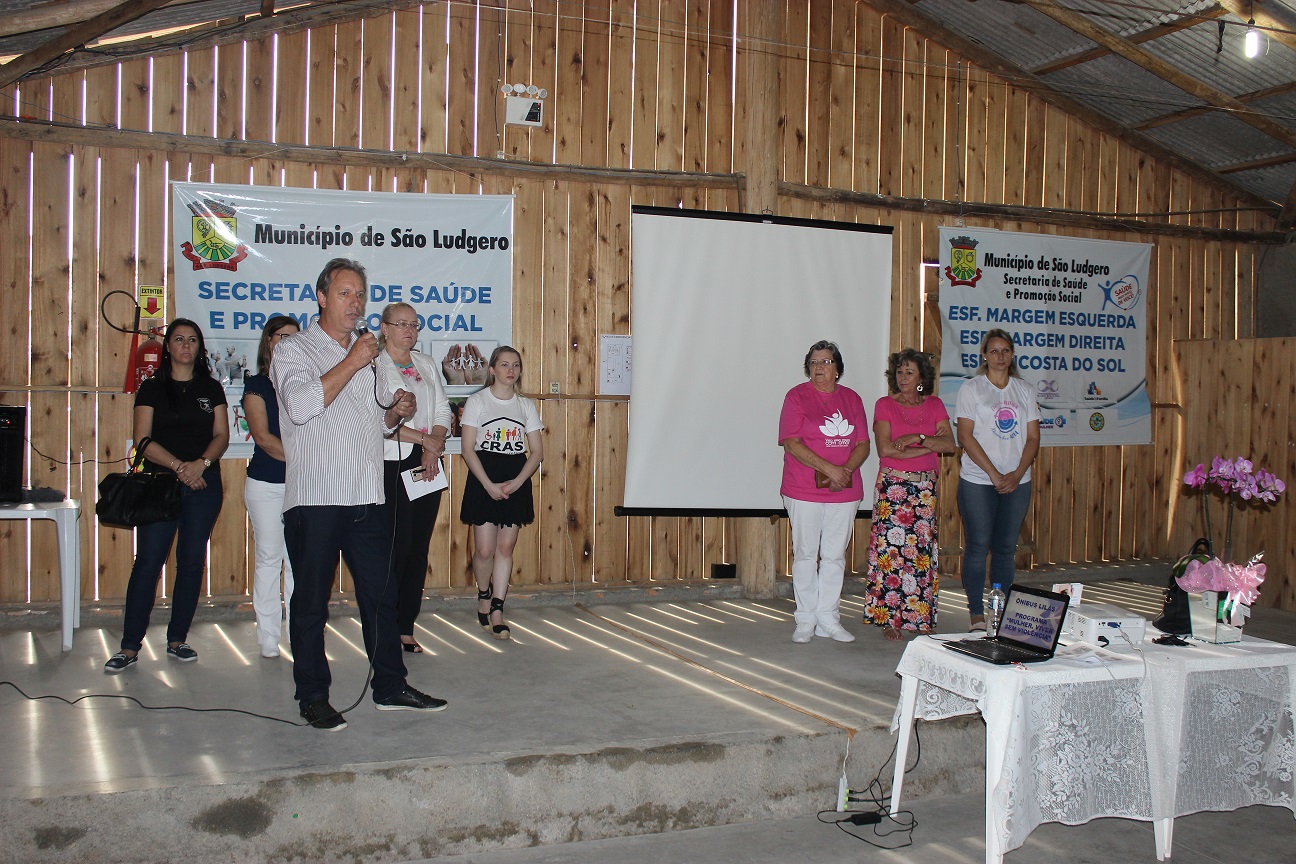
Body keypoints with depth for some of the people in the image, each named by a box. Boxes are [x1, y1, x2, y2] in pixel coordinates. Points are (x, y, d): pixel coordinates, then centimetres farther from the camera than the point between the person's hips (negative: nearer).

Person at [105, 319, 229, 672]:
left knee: (192, 562, 3)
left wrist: (201, 463, -13)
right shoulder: (152, 388, 5)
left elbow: (222, 435, 6)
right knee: (148, 561, -6)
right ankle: (130, 646, -2)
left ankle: (177, 640, 13)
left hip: (204, 484, 2)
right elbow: (143, 440, -3)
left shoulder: (211, 388, 11)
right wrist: (178, 465, -16)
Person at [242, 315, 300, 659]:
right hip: (266, 483, -2)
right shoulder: (257, 385, 1)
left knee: (299, 562, 2)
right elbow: (263, 437, -8)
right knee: (269, 559, 3)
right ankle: (268, 638, 11)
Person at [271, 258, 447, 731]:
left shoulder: (368, 355, 20)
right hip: (313, 498, -6)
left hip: (366, 497, 6)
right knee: (311, 602, 2)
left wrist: (396, 411, 3)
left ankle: (391, 686, 20)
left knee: (381, 594, 9)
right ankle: (313, 697, 13)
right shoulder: (294, 350, 0)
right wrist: (352, 363, -15)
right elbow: (301, 406, -18)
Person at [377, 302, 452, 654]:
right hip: (392, 465, -5)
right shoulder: (374, 365, -2)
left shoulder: (427, 365, 17)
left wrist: (433, 447, -6)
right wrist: (425, 440, -12)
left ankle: (406, 628, 12)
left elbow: (443, 410, 11)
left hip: (428, 465, 6)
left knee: (419, 549, 5)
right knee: (397, 547, -7)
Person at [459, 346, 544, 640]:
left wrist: (516, 482, -9)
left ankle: (497, 611, 8)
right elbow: (468, 450, -5)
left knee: (506, 547, 2)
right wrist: (489, 484, -15)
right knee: (485, 549, -5)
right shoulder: (477, 401, 0)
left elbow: (537, 452, 6)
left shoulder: (526, 405, 9)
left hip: (516, 482, 3)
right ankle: (484, 596, 23)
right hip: (483, 480, -3)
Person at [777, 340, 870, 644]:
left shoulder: (851, 398, 11)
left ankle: (828, 619, 16)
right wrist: (829, 469, -17)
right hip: (805, 491, -3)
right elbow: (792, 444, -10)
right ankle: (806, 621, 11)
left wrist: (847, 470, -11)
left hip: (845, 491, 4)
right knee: (805, 554, 1)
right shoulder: (797, 396, -1)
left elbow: (863, 444, 8)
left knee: (835, 556, 7)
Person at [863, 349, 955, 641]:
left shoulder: (934, 406, 10)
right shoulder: (885, 405, 1)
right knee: (891, 549, -6)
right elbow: (884, 448, -12)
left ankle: (921, 618, 10)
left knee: (923, 551, 2)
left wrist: (916, 438, -14)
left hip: (925, 487, 3)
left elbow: (949, 444, -2)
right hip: (892, 486, -3)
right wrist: (928, 448, -9)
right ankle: (890, 619, 1)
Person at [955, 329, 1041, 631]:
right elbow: (965, 437, -8)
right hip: (978, 482, -3)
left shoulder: (1024, 390, 10)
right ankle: (977, 615, 6)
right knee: (977, 547, -2)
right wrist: (994, 474, -14)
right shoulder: (971, 389, -1)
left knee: (1006, 548, 7)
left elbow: (1033, 438, 7)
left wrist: (1017, 474, -8)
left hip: (1017, 482, 3)